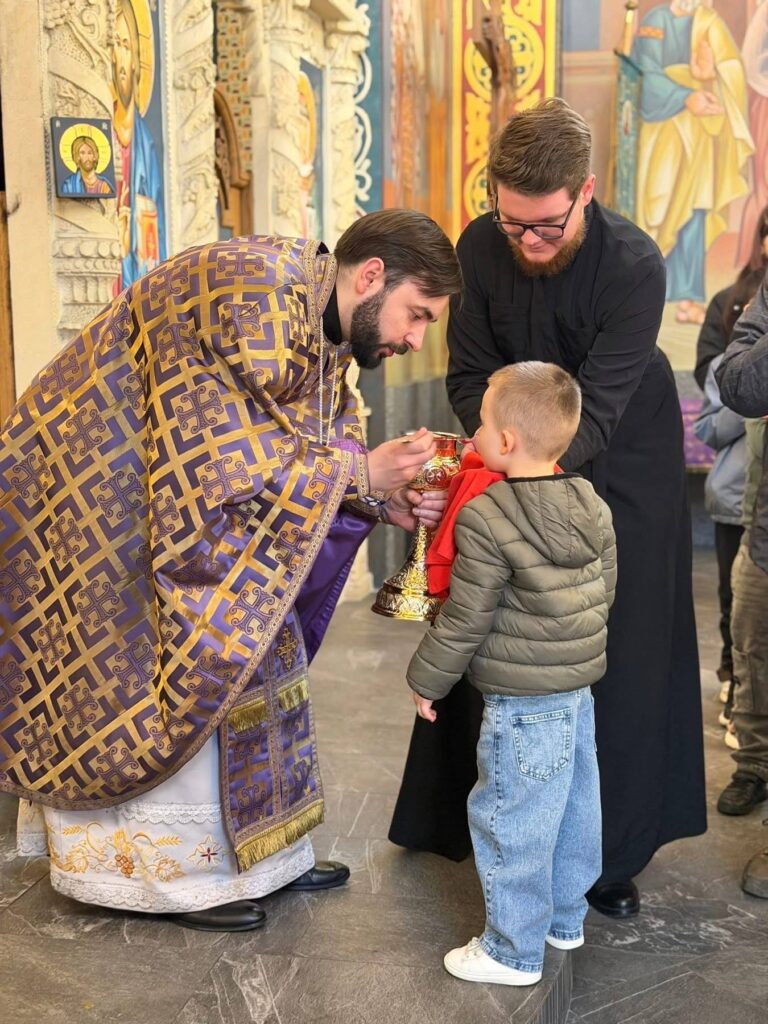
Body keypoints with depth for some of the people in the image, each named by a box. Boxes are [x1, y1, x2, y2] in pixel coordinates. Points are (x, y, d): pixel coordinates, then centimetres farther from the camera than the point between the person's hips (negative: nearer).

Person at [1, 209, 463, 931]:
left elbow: (299, 472, 5)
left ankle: (257, 854, 25)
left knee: (245, 659, 12)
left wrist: (384, 503, -10)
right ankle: (170, 874, 18)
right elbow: (236, 465, -29)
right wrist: (363, 471, -22)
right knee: (179, 681, -1)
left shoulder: (323, 333, 4)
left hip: (164, 498, 10)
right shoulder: (255, 290, -26)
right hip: (95, 501, -9)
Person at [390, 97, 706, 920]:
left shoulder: (633, 264, -26)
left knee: (620, 658, 1)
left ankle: (612, 851, 14)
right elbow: (472, 376, -11)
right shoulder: (479, 249, -15)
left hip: (621, 465, -3)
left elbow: (598, 404, -31)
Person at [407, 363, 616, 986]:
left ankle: (515, 951, 16)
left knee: (512, 822, 4)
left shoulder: (486, 519, -21)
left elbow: (466, 619, -17)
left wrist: (428, 679, -2)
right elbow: (606, 593, 11)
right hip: (581, 686, 8)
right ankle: (566, 919, 37)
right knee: (575, 806, 19)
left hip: (521, 700, -8)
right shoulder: (595, 507, 1)